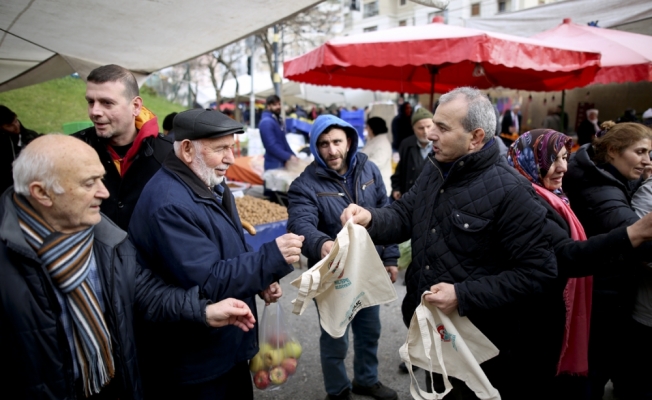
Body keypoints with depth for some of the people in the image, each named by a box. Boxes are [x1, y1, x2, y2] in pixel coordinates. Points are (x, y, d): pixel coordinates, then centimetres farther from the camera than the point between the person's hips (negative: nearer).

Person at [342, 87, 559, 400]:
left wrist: (464, 296, -27)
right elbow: (405, 216, 7)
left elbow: (538, 271, -23)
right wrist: (370, 218, -16)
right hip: (427, 326, 7)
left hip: (476, 340, -7)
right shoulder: (434, 169, 2)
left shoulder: (509, 191, -22)